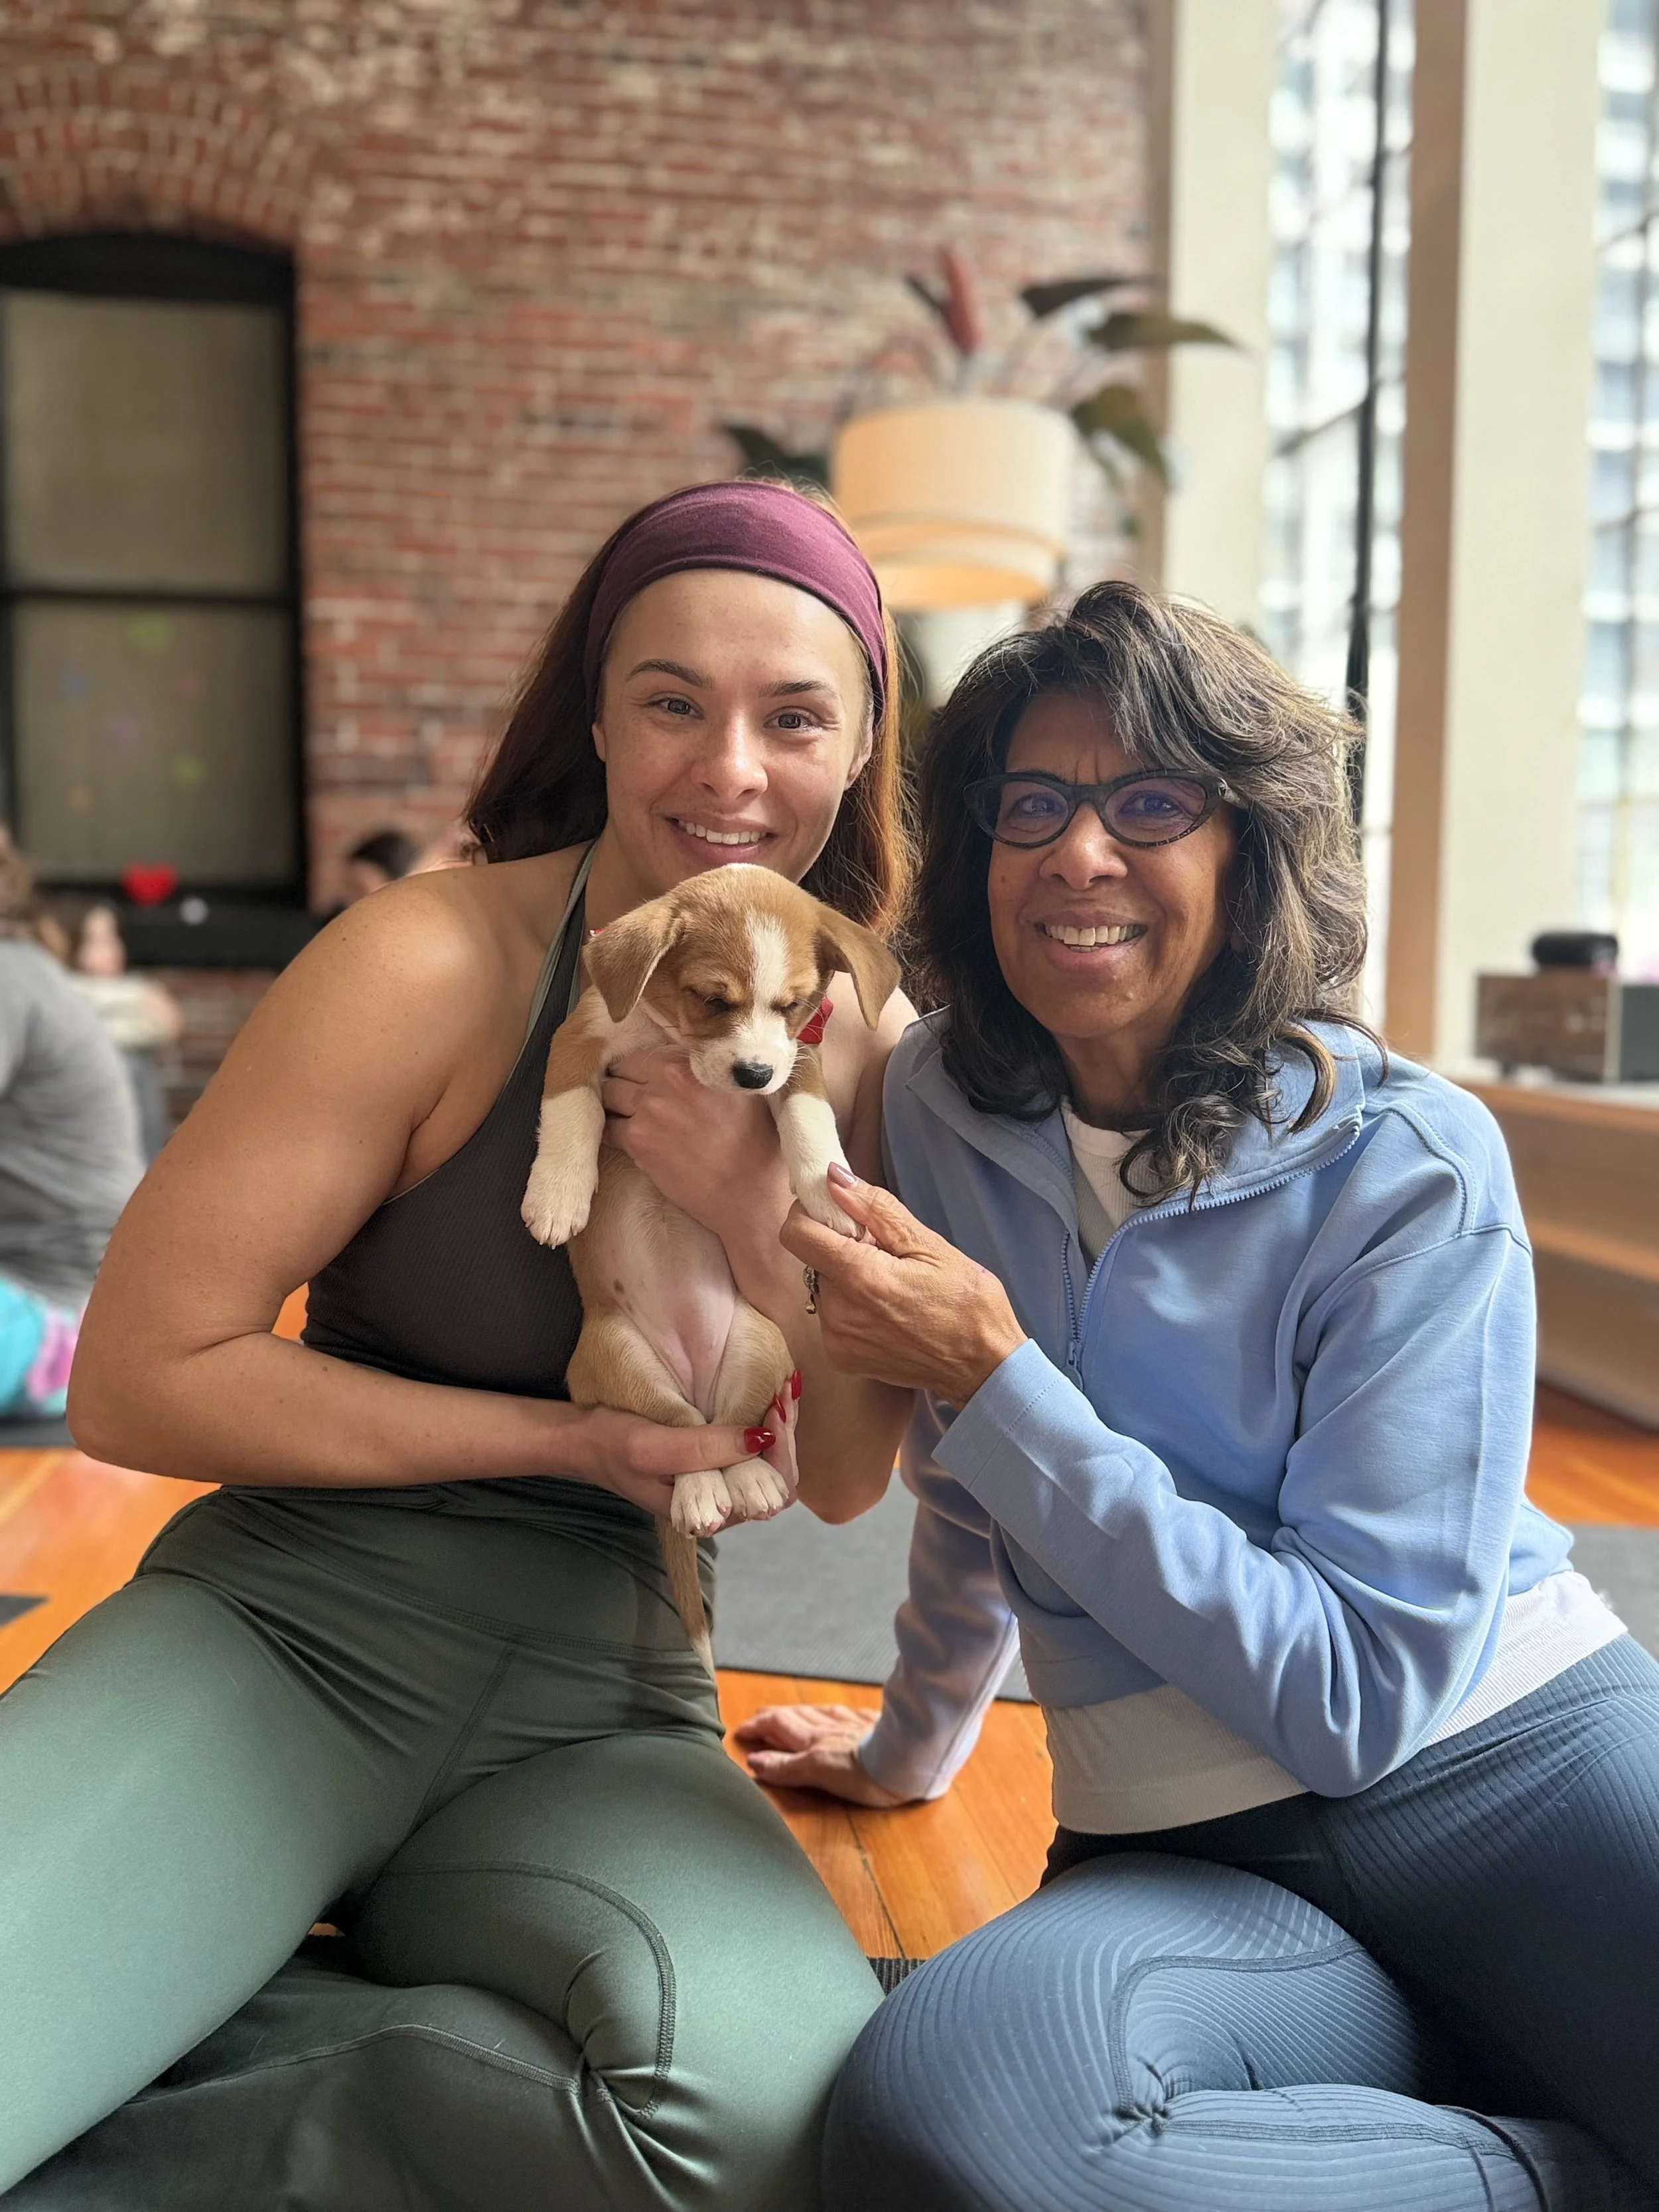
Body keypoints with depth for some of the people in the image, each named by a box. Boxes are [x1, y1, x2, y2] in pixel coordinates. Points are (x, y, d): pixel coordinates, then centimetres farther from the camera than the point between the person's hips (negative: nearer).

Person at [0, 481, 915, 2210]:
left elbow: (845, 1477, 4)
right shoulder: (442, 963, -11)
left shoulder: (870, 1040, 3)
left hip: (595, 1711, 5)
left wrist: (763, 1209, -16)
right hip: (288, 1631, -4)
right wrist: (576, 1441, -12)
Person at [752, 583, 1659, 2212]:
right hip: (1185, 1852, 4)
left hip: (1520, 1756, -3)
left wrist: (993, 1378, -18)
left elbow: (1361, 1689, -14)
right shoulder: (938, 1109, 5)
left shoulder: (1410, 1166, -8)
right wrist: (914, 1742, 33)